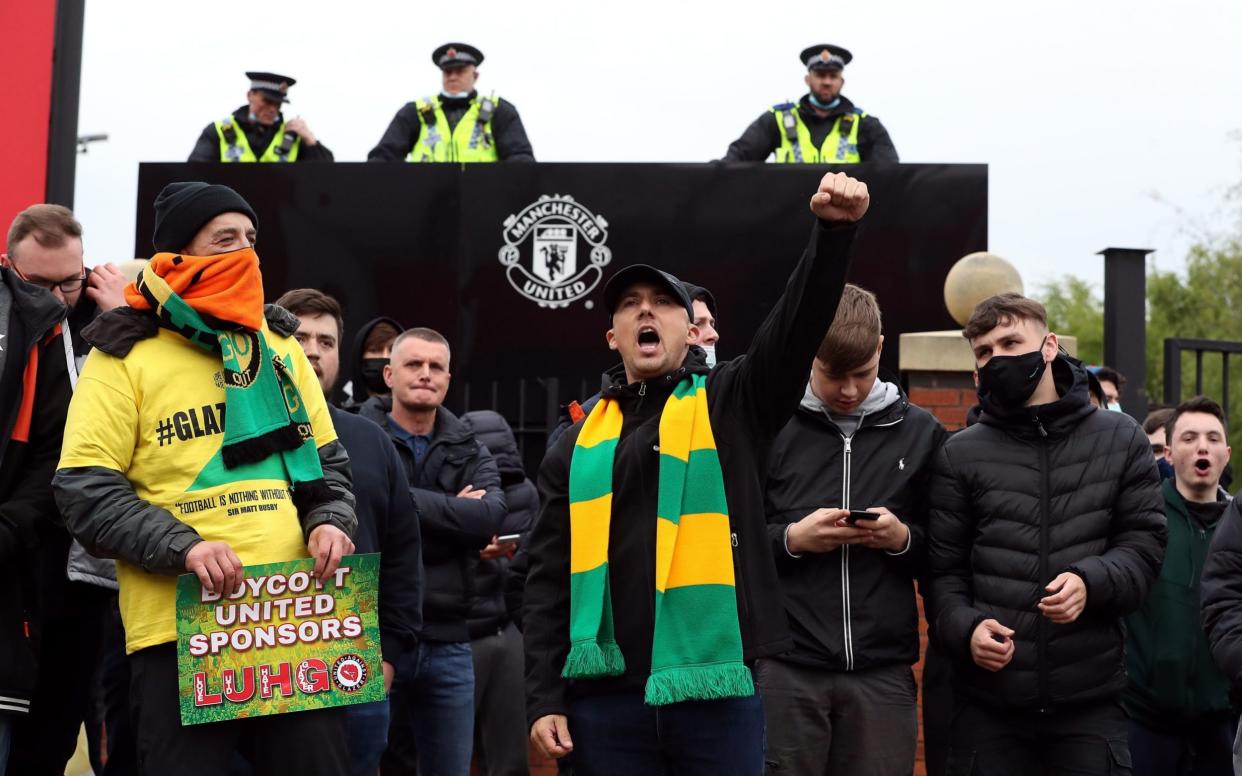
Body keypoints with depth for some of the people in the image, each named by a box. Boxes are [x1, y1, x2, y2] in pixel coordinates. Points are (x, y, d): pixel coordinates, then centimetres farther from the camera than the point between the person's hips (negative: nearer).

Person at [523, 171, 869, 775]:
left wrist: (833, 231, -25)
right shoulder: (578, 446, 13)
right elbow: (549, 580, 11)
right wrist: (545, 697, 3)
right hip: (605, 694, 2)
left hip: (715, 690, -2)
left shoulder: (732, 406, 7)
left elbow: (799, 324, -10)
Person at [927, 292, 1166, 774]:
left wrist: (1091, 581, -14)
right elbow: (943, 567, 4)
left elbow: (1144, 542, 5)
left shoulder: (1120, 439, 8)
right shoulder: (960, 454, 6)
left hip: (1091, 697, 0)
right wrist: (964, 627, -14)